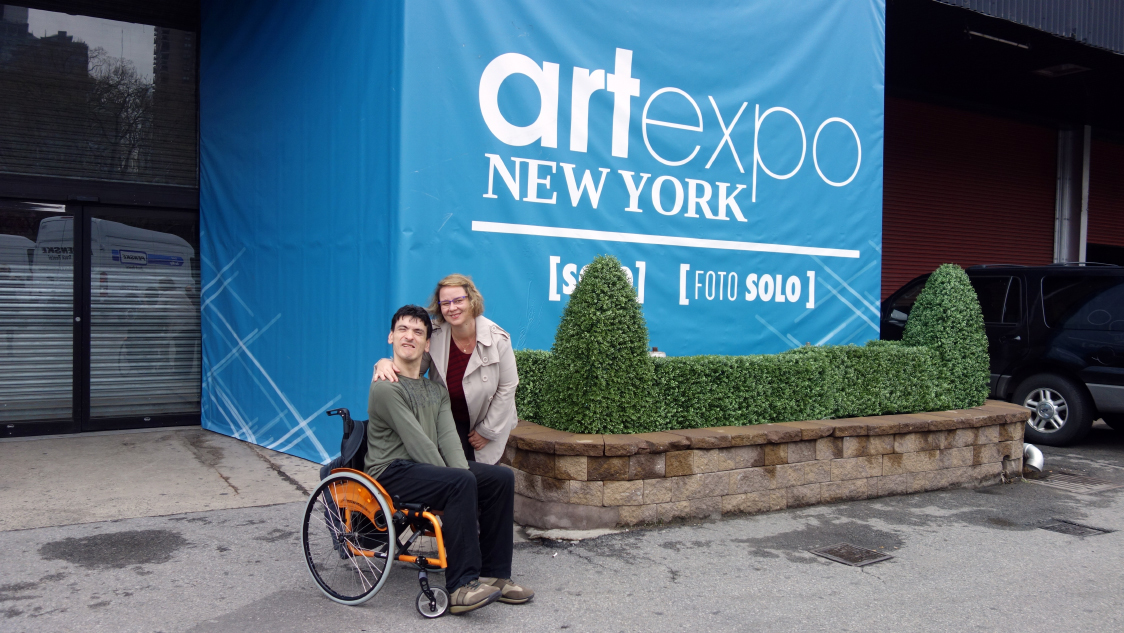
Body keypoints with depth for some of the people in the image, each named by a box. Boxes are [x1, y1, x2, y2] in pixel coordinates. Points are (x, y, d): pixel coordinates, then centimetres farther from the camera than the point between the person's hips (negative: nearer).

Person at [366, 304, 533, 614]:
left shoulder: (436, 390, 16)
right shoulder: (386, 388, -10)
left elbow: (448, 439, 3)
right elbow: (417, 443, -16)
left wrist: (463, 474, -16)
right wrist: (458, 483, -18)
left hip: (429, 469, 8)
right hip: (391, 472, -8)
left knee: (502, 478, -7)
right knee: (461, 483, -32)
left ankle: (494, 574, -5)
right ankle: (461, 586, -31)